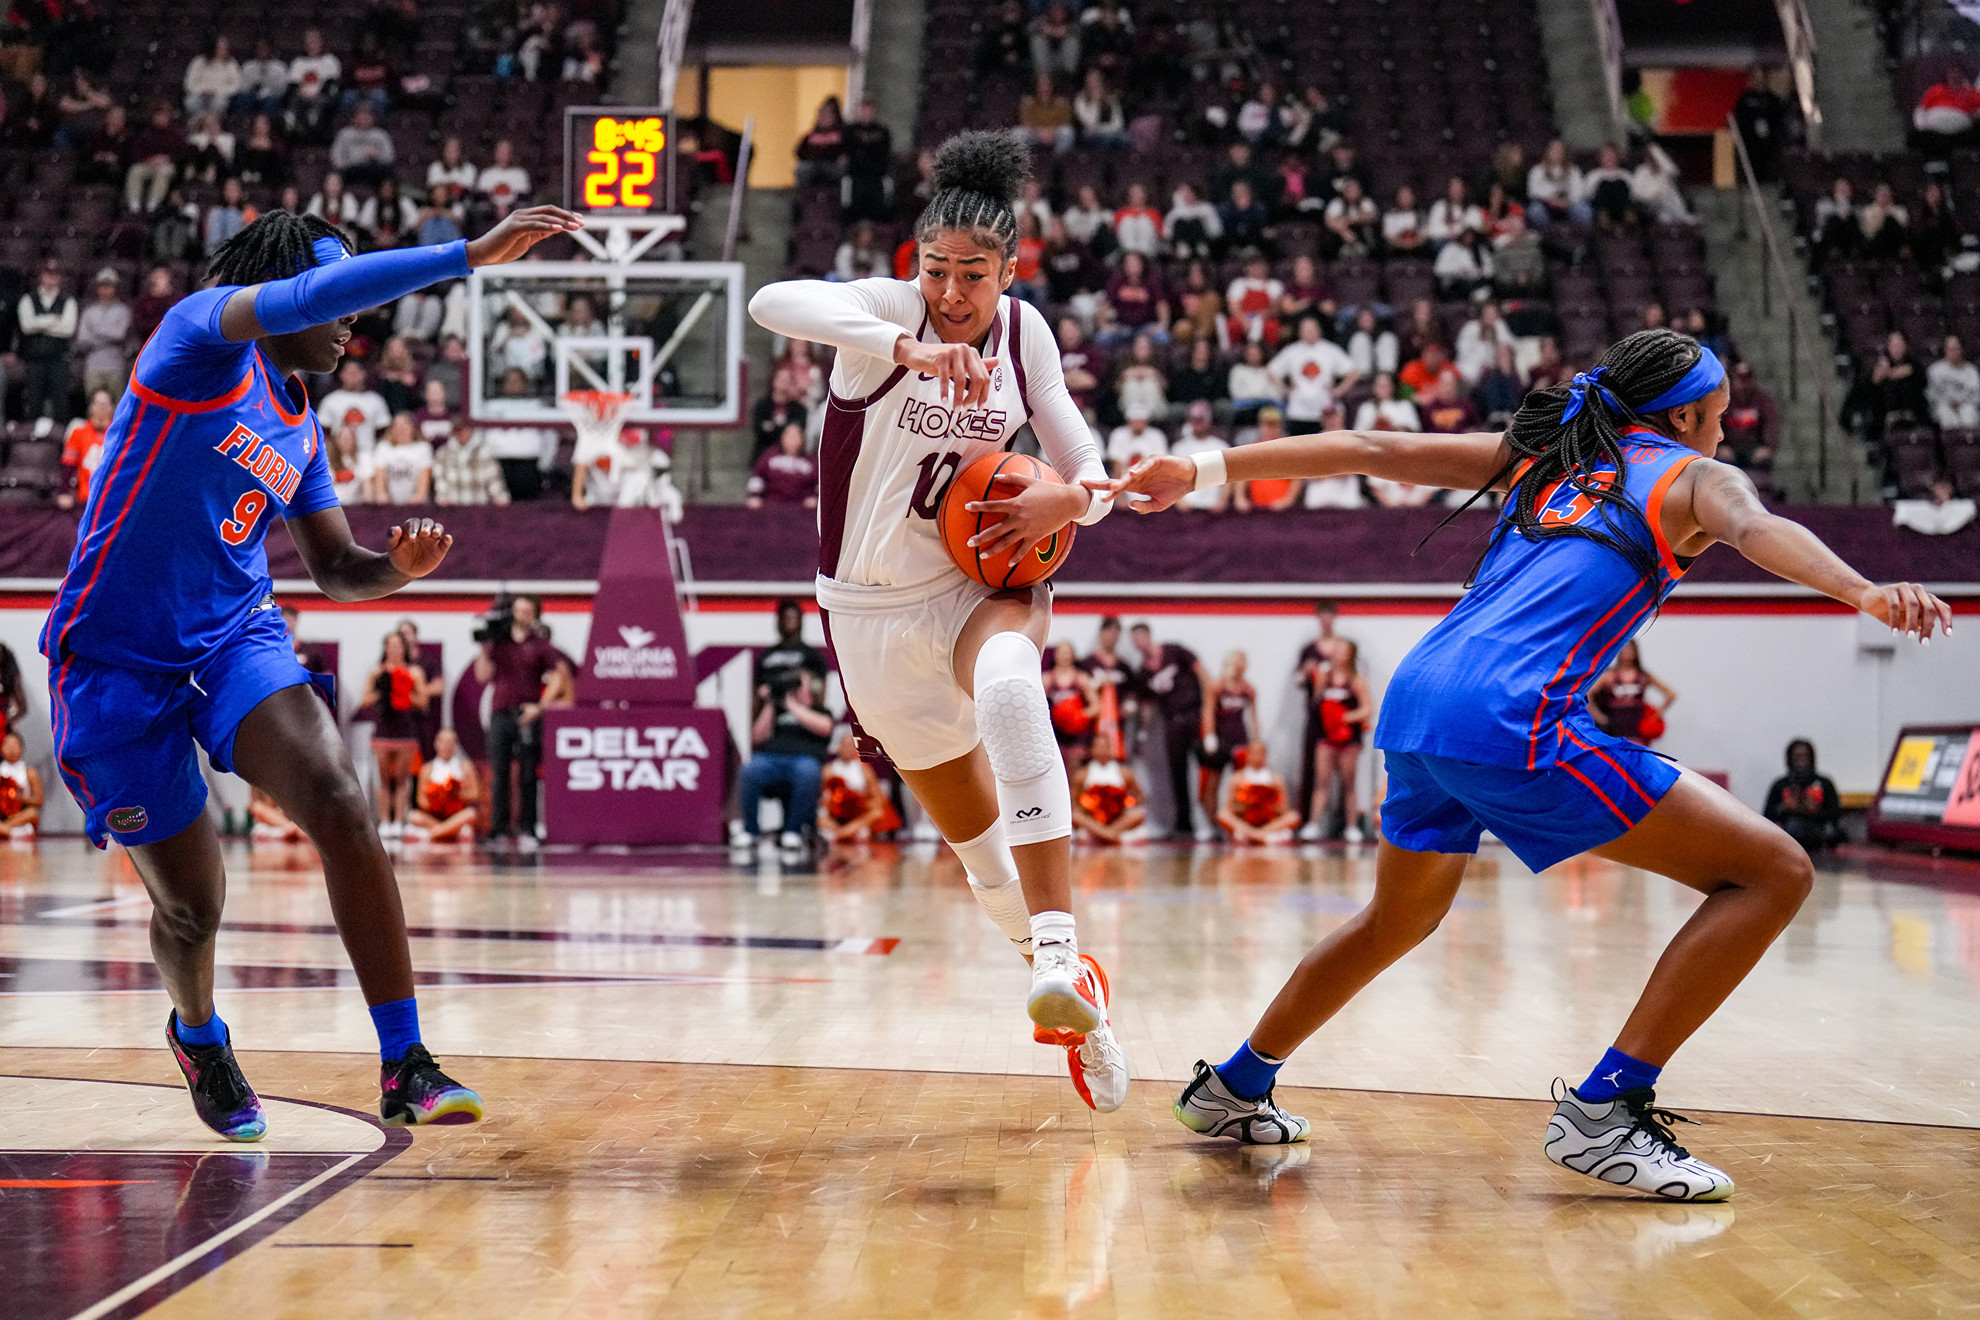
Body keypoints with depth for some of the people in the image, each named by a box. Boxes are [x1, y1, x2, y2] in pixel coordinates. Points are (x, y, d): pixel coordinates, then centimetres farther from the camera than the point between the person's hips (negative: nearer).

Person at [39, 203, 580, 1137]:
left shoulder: (300, 431, 13)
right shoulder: (201, 335, -8)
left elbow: (336, 570, 17)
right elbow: (311, 293, -28)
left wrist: (402, 565, -6)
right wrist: (471, 255, -31)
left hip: (238, 637, 5)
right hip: (115, 663, -5)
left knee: (340, 806, -23)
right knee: (192, 905, 2)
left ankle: (404, 1067, -21)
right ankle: (198, 1034, 39)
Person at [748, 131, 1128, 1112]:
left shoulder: (1023, 330, -2)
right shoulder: (889, 312, -14)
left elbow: (1078, 456, 10)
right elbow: (774, 303, -35)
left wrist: (1072, 497, -15)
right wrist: (907, 348, -49)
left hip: (981, 585, 0)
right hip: (874, 608, 0)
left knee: (1009, 689, -37)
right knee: (974, 831, 11)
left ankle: (1060, 955, -43)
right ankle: (1061, 985, 35)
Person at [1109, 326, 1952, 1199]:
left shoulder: (1539, 453, 27)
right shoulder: (1691, 475, 12)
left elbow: (1372, 449, 21)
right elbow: (1757, 529, -13)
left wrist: (1208, 468, 22)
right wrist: (1863, 592, -29)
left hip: (1416, 696, 8)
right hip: (1511, 721, -8)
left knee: (1401, 917, 33)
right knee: (1774, 872, -2)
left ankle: (1234, 1087, 43)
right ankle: (1603, 1110, -7)